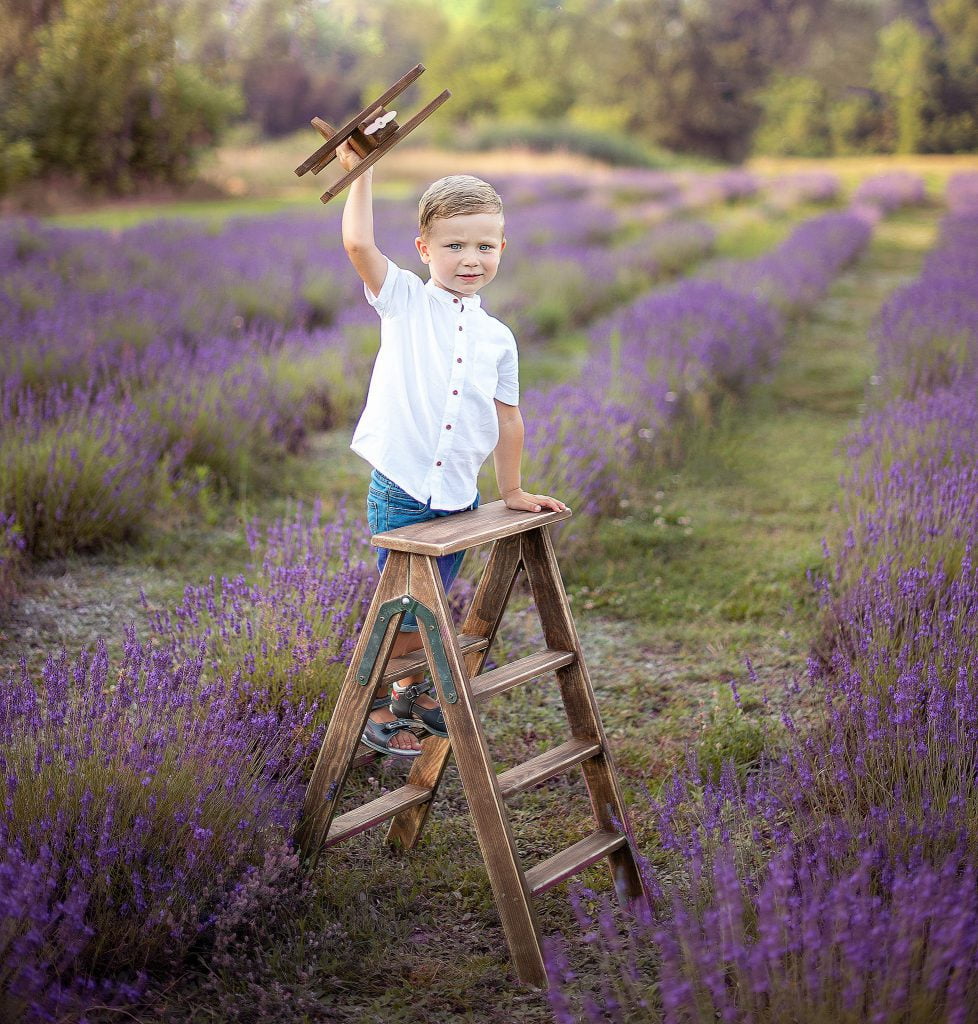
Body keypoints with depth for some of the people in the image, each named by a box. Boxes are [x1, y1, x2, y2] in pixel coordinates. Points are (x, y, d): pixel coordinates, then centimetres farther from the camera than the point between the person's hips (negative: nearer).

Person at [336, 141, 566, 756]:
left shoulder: (498, 337, 6)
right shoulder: (404, 301, -3)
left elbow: (507, 417, 14)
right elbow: (358, 243, -19)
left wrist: (512, 491, 17)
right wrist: (361, 171, -17)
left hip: (460, 497, 4)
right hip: (400, 493, -4)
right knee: (402, 610, 3)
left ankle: (413, 690, 40)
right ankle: (379, 710, 23)